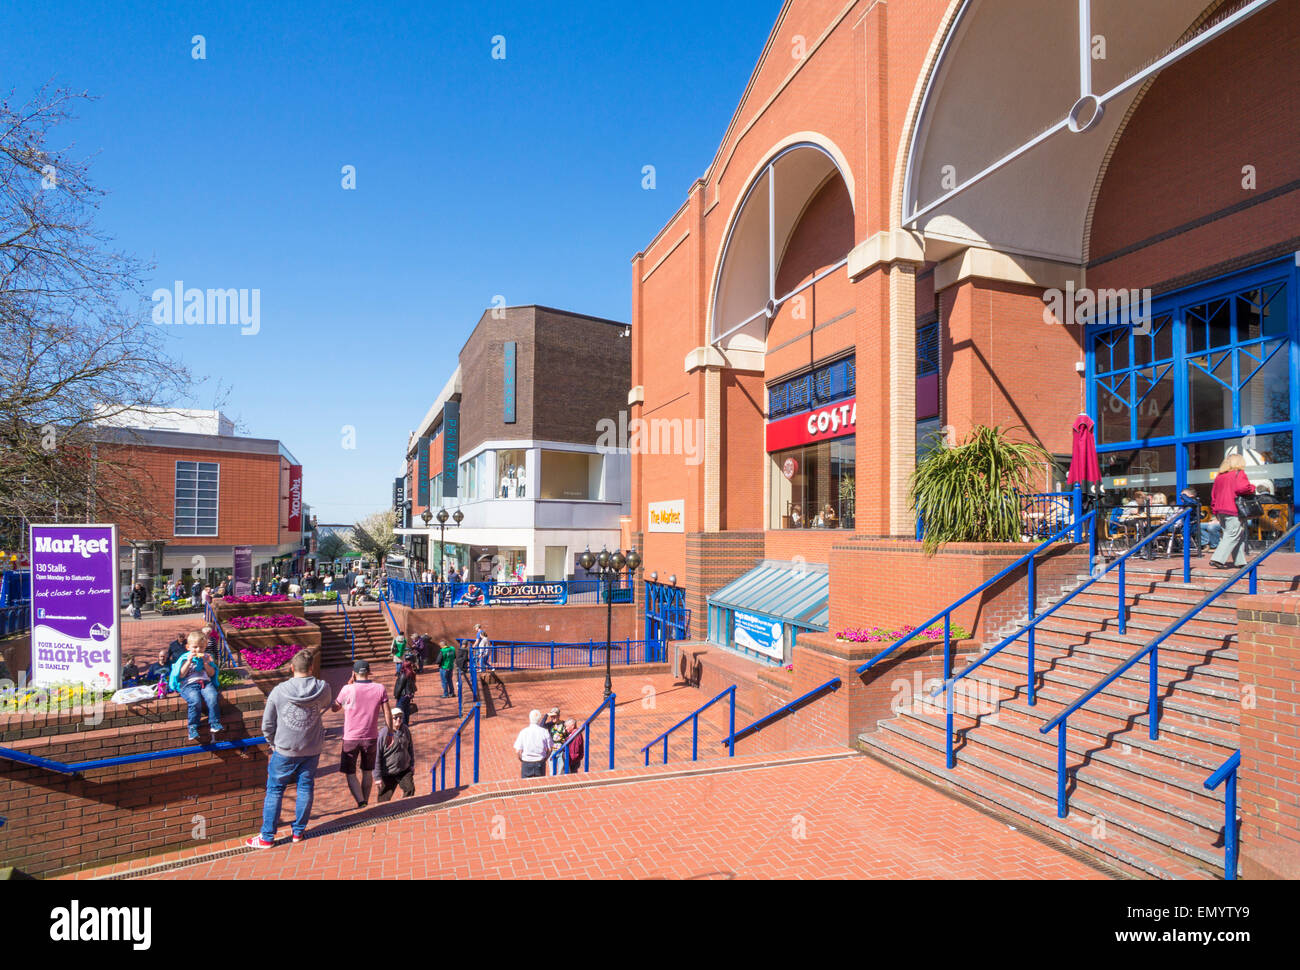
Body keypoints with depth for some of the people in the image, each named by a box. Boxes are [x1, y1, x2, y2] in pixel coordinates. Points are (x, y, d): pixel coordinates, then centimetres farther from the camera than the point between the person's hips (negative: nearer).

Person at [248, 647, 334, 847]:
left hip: (284, 750, -1)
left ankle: (267, 837, 20)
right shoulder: (323, 689, -13)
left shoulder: (278, 691, -14)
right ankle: (299, 831, 24)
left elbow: (267, 724, -4)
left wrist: (273, 743, 12)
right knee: (305, 788, 14)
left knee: (274, 791, 13)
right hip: (312, 749, 1)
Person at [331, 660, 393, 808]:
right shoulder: (380, 689, -6)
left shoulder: (348, 689, -12)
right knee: (367, 772, 19)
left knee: (350, 773, 7)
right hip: (371, 737, 2)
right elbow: (387, 713, -4)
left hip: (351, 738, -2)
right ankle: (365, 802, 26)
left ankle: (361, 802, -10)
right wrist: (390, 733, 8)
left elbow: (334, 708, 5)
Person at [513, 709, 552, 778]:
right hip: (540, 763, 1)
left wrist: (521, 760, 7)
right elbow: (549, 750, -3)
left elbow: (518, 751, -10)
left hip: (526, 763, -1)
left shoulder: (523, 732, -10)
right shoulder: (544, 732, -7)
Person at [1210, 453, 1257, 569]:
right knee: (1232, 536, -6)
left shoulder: (1219, 476, 17)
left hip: (1221, 511, 7)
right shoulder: (1239, 473, -4)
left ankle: (1240, 561, 14)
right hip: (1234, 511, -7)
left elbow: (1213, 494, 17)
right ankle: (1217, 559, -15)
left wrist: (1215, 510, 20)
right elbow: (1242, 487, -20)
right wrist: (1252, 488, 1)